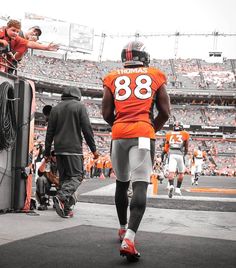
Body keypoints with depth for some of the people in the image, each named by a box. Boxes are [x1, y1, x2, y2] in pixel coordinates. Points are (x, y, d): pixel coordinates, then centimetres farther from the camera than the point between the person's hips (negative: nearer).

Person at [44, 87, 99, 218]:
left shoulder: (55, 109, 14)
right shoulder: (80, 106, 0)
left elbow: (50, 132, 13)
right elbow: (87, 129, -5)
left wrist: (47, 152, 17)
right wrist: (93, 149, -1)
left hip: (59, 149, 5)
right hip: (74, 148, -5)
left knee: (64, 177, 11)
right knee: (77, 176, -2)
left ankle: (66, 209, 7)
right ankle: (62, 197, -26)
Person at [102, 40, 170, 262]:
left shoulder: (113, 78, 13)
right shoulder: (155, 76, 11)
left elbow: (106, 114, 10)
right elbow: (165, 112, 9)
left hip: (119, 135, 3)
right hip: (143, 134, -2)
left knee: (121, 182, 20)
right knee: (140, 185, -10)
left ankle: (124, 228, 34)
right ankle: (128, 239, -25)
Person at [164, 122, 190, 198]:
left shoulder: (169, 134, 16)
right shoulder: (185, 134, 12)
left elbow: (166, 148, 17)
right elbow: (186, 148, 15)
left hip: (171, 154, 1)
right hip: (180, 154, -1)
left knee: (171, 172, -9)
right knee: (181, 173, 17)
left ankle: (171, 185, -33)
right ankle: (178, 188, 17)